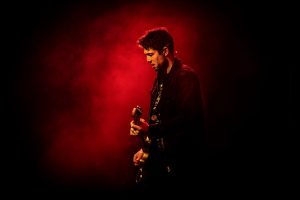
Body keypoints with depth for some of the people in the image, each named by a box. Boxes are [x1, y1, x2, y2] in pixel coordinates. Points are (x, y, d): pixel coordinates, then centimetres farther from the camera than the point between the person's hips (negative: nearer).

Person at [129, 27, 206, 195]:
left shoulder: (186, 76, -13)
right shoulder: (161, 77, 14)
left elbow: (186, 118, -23)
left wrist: (150, 130, -27)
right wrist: (146, 148, 12)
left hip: (179, 160, -8)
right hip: (158, 157, 8)